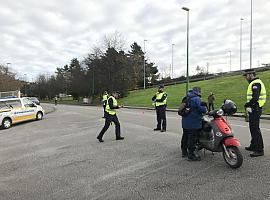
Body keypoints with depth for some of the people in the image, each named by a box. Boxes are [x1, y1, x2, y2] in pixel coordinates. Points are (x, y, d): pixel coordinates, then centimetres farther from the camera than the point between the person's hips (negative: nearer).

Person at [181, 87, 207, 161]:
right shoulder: (197, 99, -13)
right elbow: (201, 108, -22)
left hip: (185, 122, 9)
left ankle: (184, 152, 29)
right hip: (193, 123, -9)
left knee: (185, 137, 17)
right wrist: (205, 109, 0)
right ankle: (191, 155, 1)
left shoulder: (187, 98, 14)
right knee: (192, 138, -4)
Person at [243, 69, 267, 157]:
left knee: (255, 129, -9)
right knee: (253, 128, 17)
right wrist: (248, 104, 11)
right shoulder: (255, 83, 19)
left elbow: (255, 98, -25)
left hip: (255, 109, -11)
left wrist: (247, 105, -13)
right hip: (254, 109, 11)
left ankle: (259, 150, -5)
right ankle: (253, 146, 29)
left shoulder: (255, 83, -15)